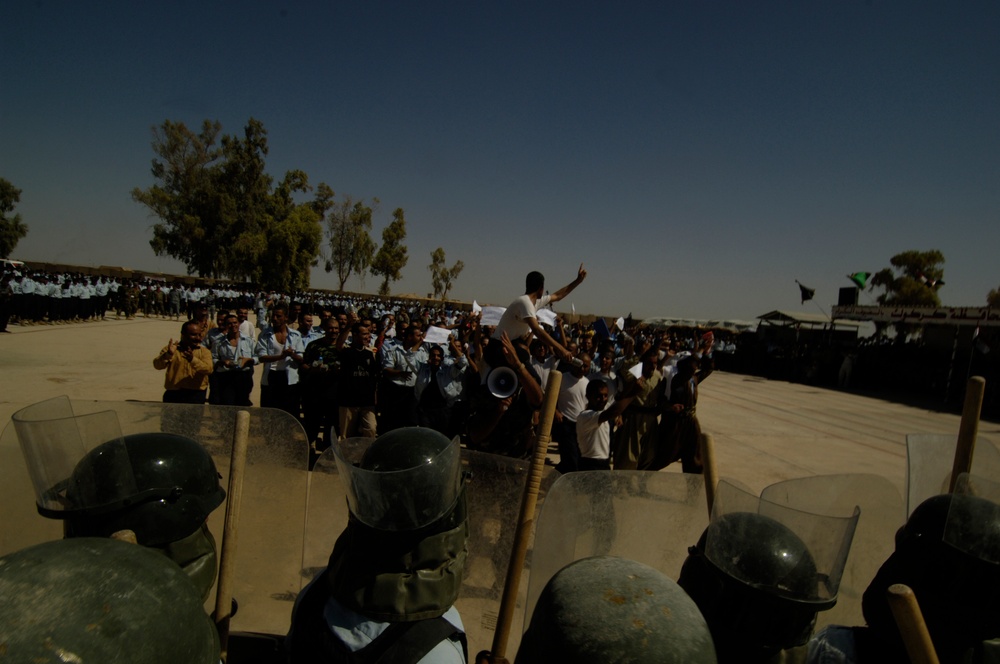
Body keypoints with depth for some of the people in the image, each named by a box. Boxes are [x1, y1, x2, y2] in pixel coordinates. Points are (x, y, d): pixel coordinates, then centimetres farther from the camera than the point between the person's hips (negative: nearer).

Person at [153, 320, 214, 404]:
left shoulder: (204, 351, 5)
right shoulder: (171, 349, 8)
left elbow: (208, 369, -13)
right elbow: (157, 366, -6)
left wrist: (193, 359, -29)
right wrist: (168, 354, -24)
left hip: (196, 396, -1)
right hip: (173, 395, 1)